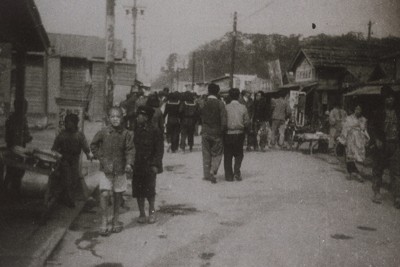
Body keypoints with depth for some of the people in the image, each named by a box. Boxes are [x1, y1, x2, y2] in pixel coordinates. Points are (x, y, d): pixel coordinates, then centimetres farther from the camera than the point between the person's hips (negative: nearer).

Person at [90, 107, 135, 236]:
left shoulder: (126, 134, -4)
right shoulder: (103, 132, -3)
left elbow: (130, 150, -6)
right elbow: (93, 145, 10)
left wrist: (129, 164, -20)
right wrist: (100, 157, 1)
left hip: (120, 169, 1)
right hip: (106, 169, -1)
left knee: (117, 195, 10)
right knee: (105, 194, -10)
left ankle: (115, 221, 26)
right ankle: (104, 222, 0)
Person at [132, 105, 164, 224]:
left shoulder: (154, 131, -6)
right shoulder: (136, 130, 5)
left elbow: (159, 149, -5)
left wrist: (155, 165, -11)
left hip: (149, 166, -4)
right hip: (137, 166, 4)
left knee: (149, 191, 1)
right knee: (138, 191, 6)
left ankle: (152, 211, 25)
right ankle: (142, 213, 20)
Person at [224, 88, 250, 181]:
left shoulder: (226, 107, -7)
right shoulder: (243, 107, -4)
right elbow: (247, 122, -3)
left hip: (228, 134, -1)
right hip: (239, 134, 1)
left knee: (228, 155, 8)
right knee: (239, 154, 16)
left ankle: (229, 176, 9)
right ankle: (237, 171, 1)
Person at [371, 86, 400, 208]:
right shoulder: (379, 113, 6)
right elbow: (374, 128, 7)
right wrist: (377, 139, -8)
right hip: (382, 145, 1)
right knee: (378, 170, 6)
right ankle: (377, 192, 19)